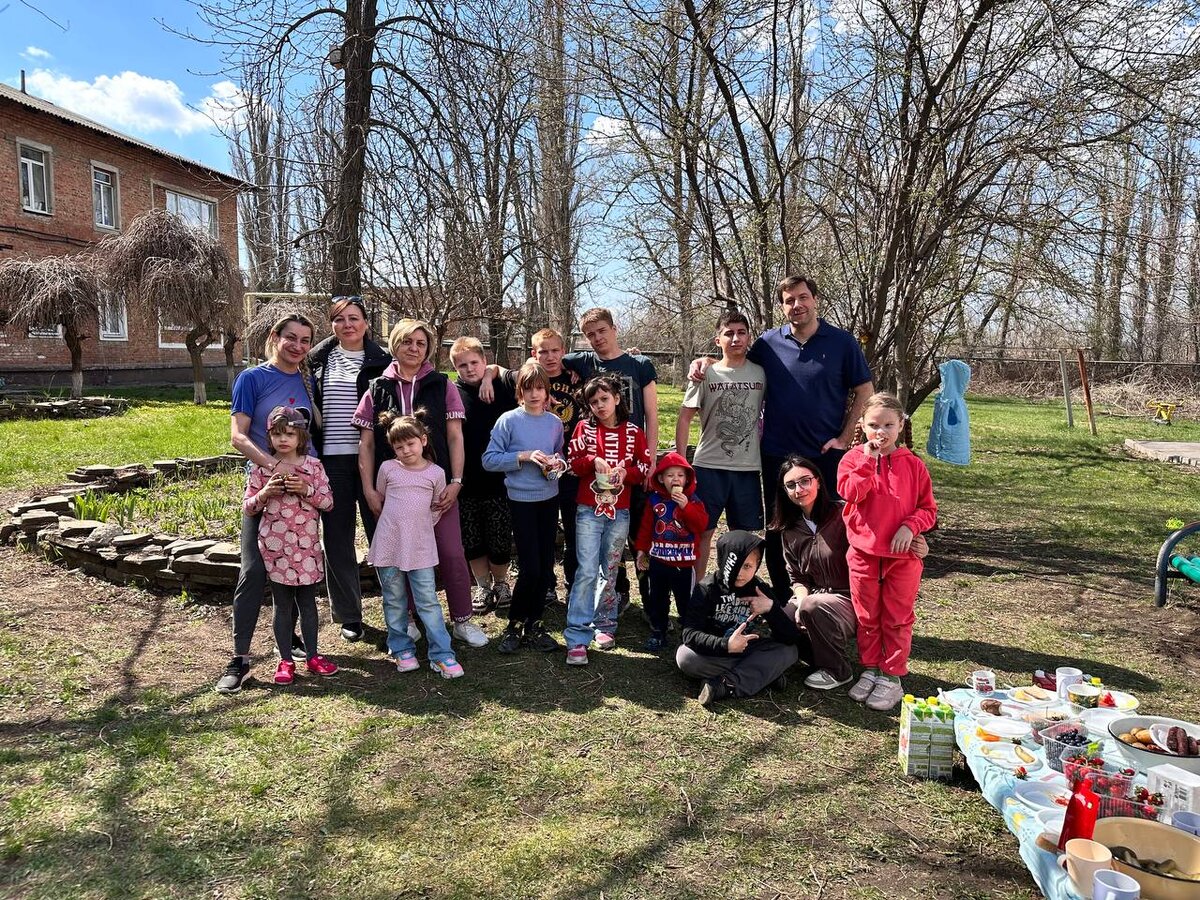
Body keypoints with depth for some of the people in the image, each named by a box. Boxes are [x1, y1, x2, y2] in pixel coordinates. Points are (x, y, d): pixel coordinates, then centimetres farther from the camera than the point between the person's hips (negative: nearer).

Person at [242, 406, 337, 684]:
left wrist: (306, 490, -16)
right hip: (275, 546, 0)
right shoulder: (260, 469, 0)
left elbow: (328, 502, 0)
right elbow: (247, 508, 3)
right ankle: (285, 661, 18)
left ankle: (312, 656, 22)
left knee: (307, 602, 11)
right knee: (283, 605, 8)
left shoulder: (313, 466, 0)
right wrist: (265, 493, -15)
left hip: (306, 545, 1)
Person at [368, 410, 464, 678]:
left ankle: (442, 654, 4)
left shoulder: (436, 473, -1)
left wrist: (419, 526, 9)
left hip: (420, 548, -1)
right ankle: (401, 649, 24)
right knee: (394, 601, 10)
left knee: (428, 601, -1)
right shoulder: (387, 468, -1)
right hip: (388, 546, 1)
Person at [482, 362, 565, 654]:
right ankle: (514, 625, 13)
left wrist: (558, 464, -6)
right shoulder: (508, 421, -7)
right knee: (530, 568, -7)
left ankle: (533, 625, 23)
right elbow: (489, 460, -10)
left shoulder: (555, 422, 5)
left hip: (549, 499, 4)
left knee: (546, 567, 8)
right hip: (521, 500, -4)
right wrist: (524, 456, -19)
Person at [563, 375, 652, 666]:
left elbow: (645, 467, 5)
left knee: (610, 571, 12)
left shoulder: (633, 432, 4)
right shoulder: (584, 428, 3)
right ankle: (577, 638, -7)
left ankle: (605, 625, 27)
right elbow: (573, 464, 1)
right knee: (587, 571, -9)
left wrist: (626, 472, -14)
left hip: (619, 511, 2)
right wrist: (593, 460, -18)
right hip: (589, 510, -2)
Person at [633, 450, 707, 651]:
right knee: (658, 599, 13)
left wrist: (686, 505, -24)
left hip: (685, 561, -2)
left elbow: (701, 525, -16)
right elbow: (645, 526, 5)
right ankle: (657, 633, 25)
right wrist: (641, 550, 5)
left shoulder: (692, 499, -3)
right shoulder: (654, 499, 0)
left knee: (686, 600, 5)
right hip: (658, 559, 2)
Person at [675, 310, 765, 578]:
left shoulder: (761, 373, 4)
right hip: (709, 466, -2)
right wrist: (680, 461, -6)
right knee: (703, 530, 4)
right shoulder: (706, 374, -2)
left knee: (745, 532, 10)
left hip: (749, 467, 2)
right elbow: (685, 418, -1)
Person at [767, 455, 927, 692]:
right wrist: (801, 601, -12)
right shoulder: (790, 530, 5)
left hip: (852, 599, -5)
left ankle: (837, 671, -9)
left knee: (813, 607, -33)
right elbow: (797, 578, 9)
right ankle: (819, 656, 9)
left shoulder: (843, 515, -14)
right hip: (817, 594, 5)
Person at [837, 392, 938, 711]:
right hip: (863, 553, 1)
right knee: (867, 618, 13)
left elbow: (928, 509, 2)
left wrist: (910, 527, -15)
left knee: (897, 619, 8)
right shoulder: (853, 459, 0)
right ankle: (870, 669, 28)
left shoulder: (913, 465, 0)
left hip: (903, 555, 0)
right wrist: (869, 459, -20)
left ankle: (892, 677, 19)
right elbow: (852, 492, -19)